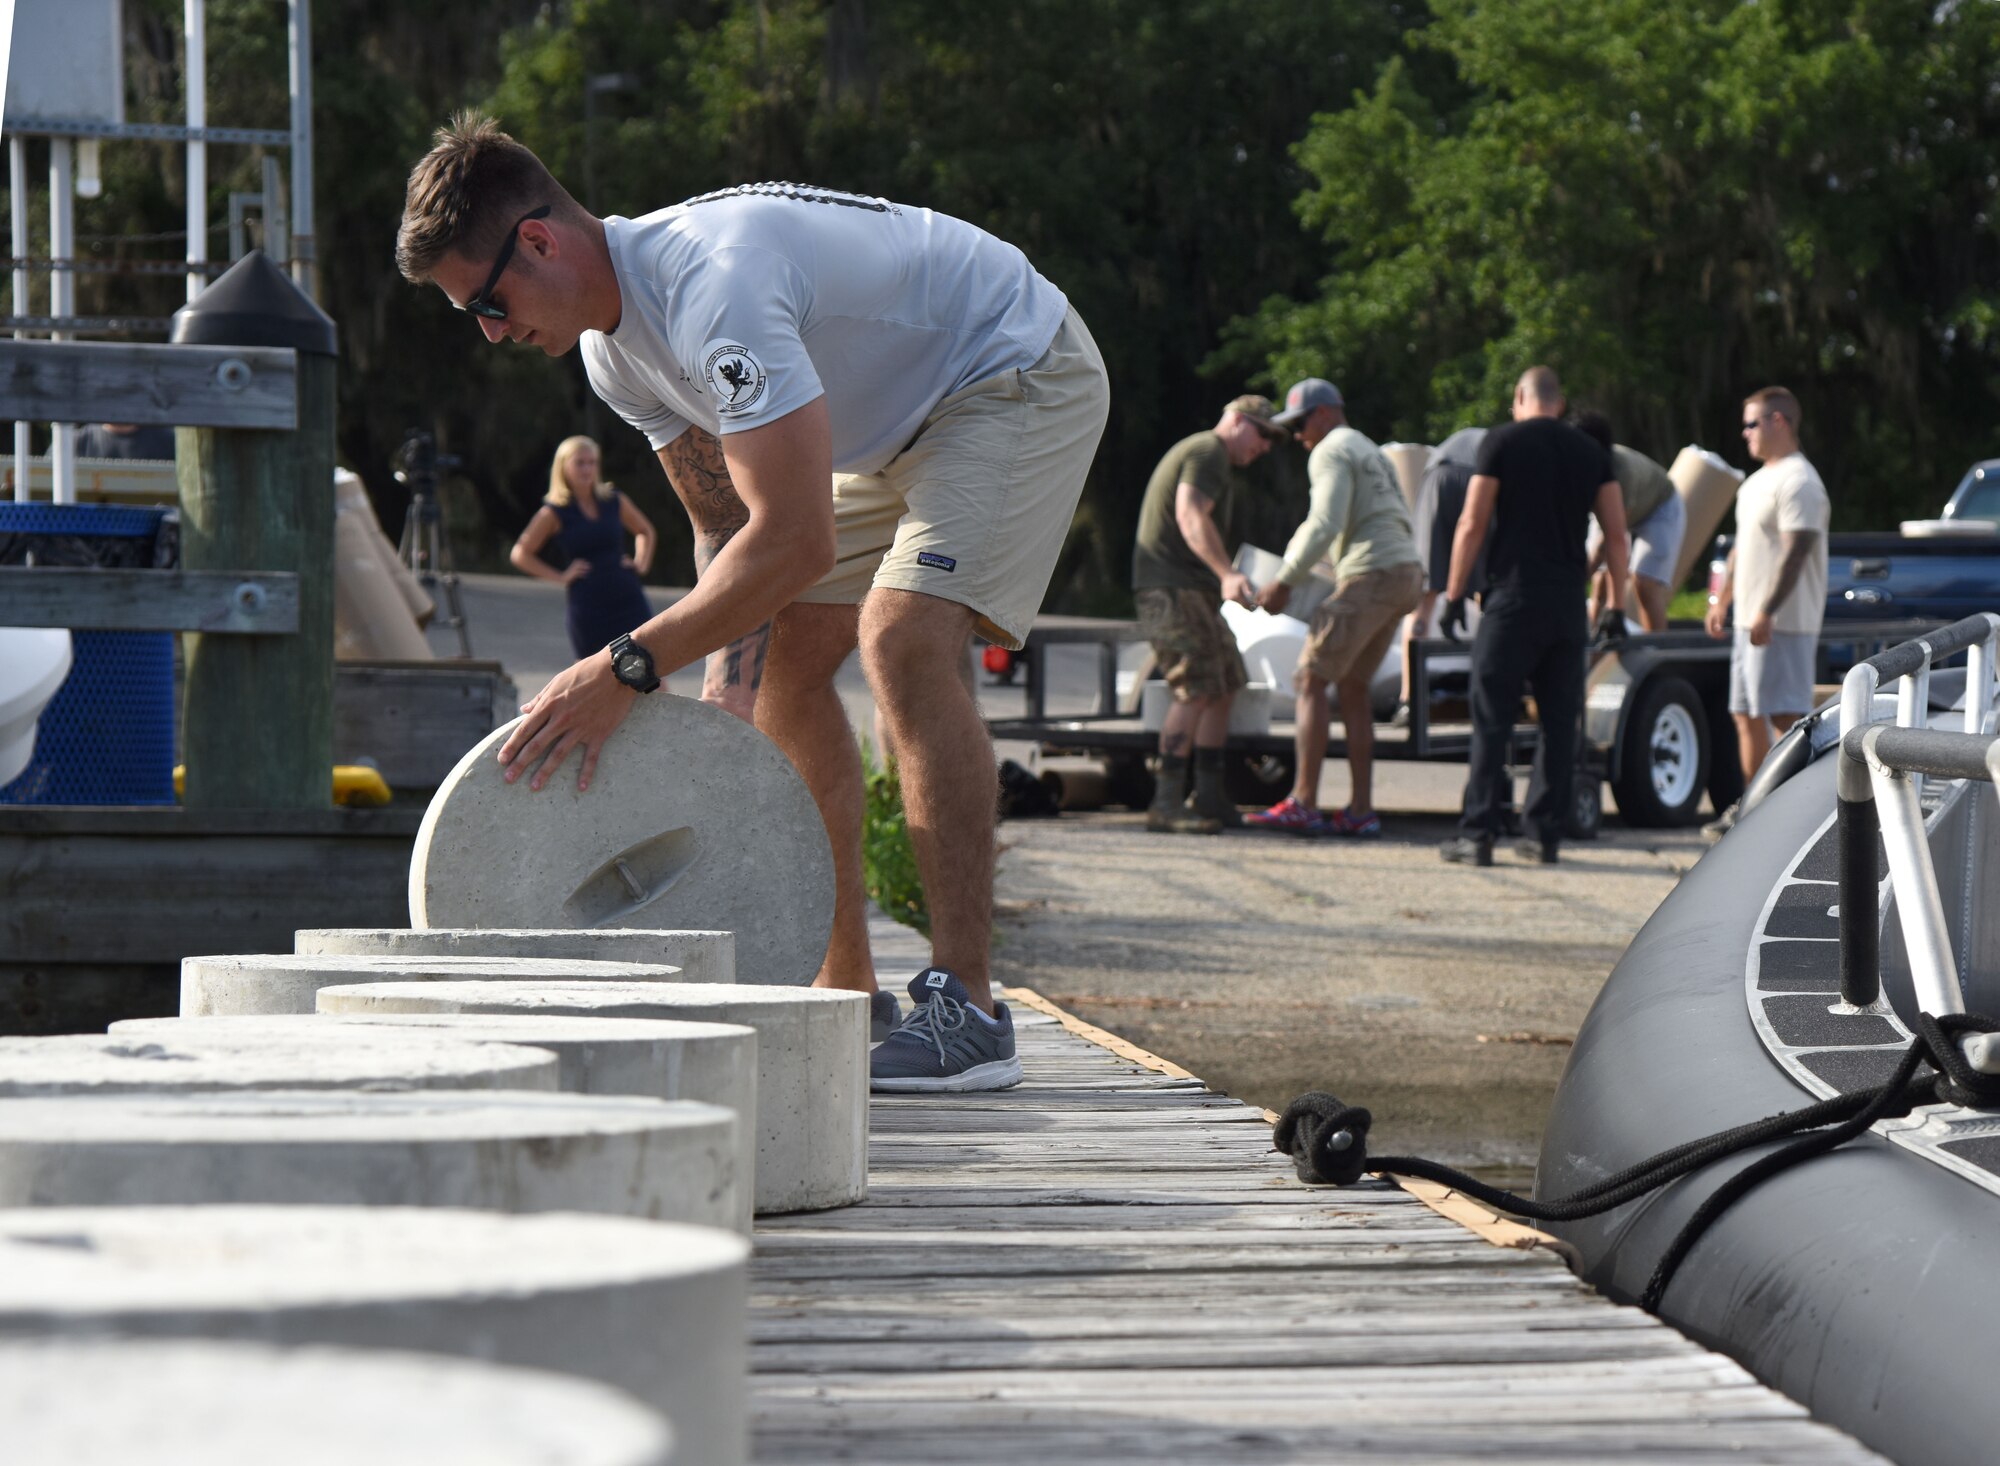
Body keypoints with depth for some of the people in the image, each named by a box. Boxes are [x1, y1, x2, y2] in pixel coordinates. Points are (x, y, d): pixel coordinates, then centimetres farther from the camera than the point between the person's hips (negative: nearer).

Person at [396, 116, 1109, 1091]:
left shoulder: (713, 283, -34)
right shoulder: (612, 340, -3)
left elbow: (795, 541, -38)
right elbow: (729, 520, 6)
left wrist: (627, 668, -36)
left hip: (1021, 378, -10)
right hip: (902, 419, 10)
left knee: (901, 641, -26)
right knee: (789, 663, 4)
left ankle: (967, 1011, -27)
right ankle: (844, 995, 10)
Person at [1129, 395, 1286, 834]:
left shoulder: (1213, 459, 26)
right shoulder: (1208, 452, -9)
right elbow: (1191, 517, -24)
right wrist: (1226, 574, -37)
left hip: (1192, 591, 11)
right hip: (1173, 587, -11)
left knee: (1224, 687, 10)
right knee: (1197, 690, -18)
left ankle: (1210, 797, 11)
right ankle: (1166, 803, -23)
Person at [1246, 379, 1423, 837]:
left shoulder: (1332, 452, -3)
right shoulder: (1370, 453, 28)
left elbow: (1325, 524, -15)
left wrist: (1284, 581, -13)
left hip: (1371, 573, -9)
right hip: (1408, 572, 9)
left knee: (1312, 678, -6)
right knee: (1352, 685, 12)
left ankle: (1303, 803, -11)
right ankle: (1360, 809, 6)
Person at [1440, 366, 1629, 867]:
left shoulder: (1502, 442, -2)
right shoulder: (1590, 452, 10)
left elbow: (1472, 525, -6)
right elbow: (1616, 535, 8)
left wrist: (1454, 593, 0)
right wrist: (1617, 603, 14)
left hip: (1513, 598, -4)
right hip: (1568, 606, 4)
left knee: (1492, 719, -3)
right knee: (1559, 721, 8)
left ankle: (1478, 834, -7)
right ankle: (1546, 834, 8)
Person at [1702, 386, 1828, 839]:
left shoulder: (1798, 482, -15)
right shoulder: (1757, 482, 19)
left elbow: (1796, 552, -23)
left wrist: (1768, 612, -28)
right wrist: (1721, 601, 24)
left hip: (1783, 623, -11)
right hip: (1751, 621, 11)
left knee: (1785, 715, -11)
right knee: (1747, 716, 13)